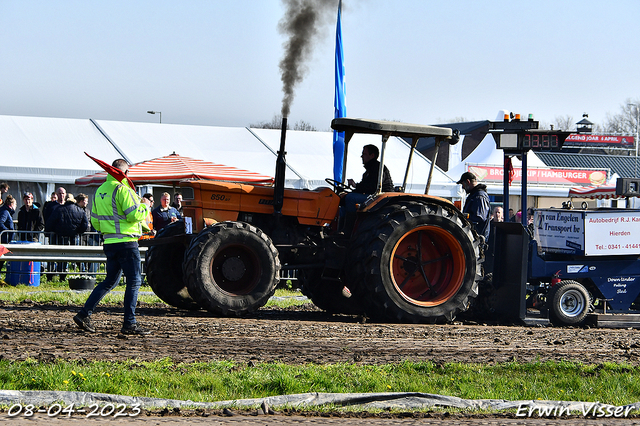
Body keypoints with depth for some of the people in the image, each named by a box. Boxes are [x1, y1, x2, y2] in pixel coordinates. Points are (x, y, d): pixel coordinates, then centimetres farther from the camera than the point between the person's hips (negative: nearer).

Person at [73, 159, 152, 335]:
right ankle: (129, 324, -3)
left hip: (109, 243, 8)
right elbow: (134, 215, -18)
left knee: (110, 281, 17)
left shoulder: (100, 191, 13)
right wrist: (145, 206, 0)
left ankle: (84, 314, 11)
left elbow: (95, 221, 18)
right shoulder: (123, 189, -13)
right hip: (126, 242, -8)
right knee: (133, 281, -2)